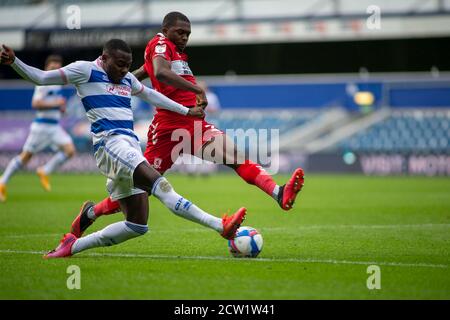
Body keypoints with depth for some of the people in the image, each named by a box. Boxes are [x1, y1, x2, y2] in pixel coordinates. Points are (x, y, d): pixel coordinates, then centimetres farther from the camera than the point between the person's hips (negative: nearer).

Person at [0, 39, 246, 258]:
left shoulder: (127, 79, 23)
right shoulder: (85, 70, 4)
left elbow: (150, 95, 39)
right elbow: (41, 78, 4)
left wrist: (185, 111, 43)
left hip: (130, 146, 9)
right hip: (110, 142, -9)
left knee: (137, 225, 1)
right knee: (159, 184, -27)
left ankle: (73, 245, 10)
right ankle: (220, 225, -40)